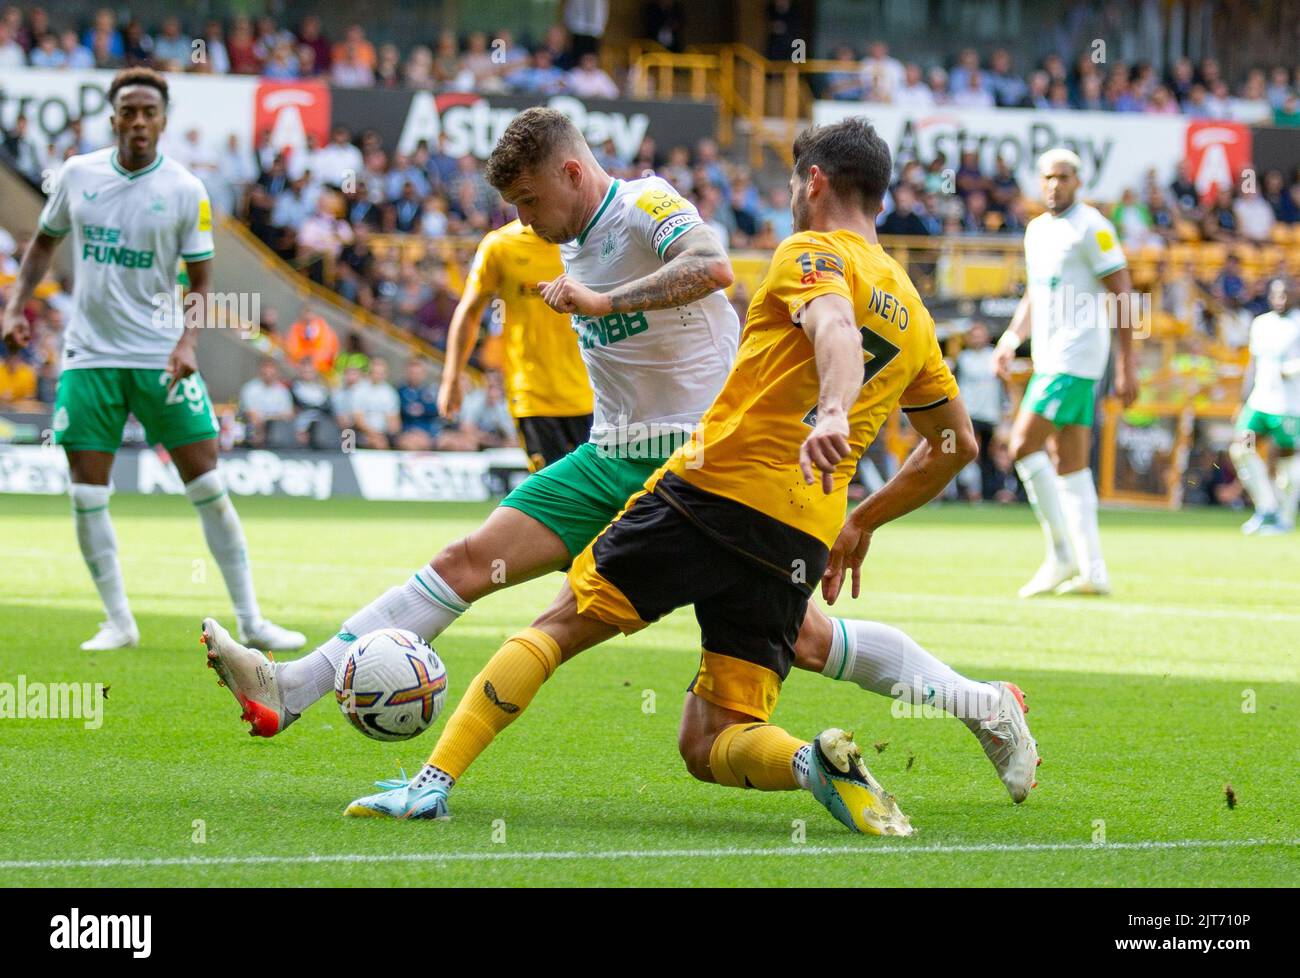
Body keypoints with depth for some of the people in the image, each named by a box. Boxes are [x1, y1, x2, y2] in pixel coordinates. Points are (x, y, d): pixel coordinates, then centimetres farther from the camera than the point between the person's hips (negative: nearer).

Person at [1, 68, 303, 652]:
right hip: (89, 357, 2)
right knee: (86, 498, -1)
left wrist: (188, 341, -17)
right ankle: (118, 622, 12)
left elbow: (200, 280, -1)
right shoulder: (78, 175, 2)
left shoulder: (185, 191, -4)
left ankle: (250, 620, 3)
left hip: (160, 358, -2)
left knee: (209, 488, -4)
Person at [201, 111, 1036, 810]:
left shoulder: (648, 207, -13)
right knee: (467, 563, -6)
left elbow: (712, 267, -35)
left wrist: (601, 301, -34)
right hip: (614, 461, 7)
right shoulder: (576, 242, 12)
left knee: (803, 637, -7)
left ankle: (988, 707, 9)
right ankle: (287, 691, -12)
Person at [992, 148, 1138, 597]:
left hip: (1076, 358, -9)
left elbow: (1120, 295, -11)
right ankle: (1092, 571, 8)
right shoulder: (1037, 229, 17)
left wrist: (1127, 364, -14)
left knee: (1025, 445, -15)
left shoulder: (1092, 228, -9)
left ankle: (1061, 555, -10)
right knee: (1071, 465, 7)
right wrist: (1011, 339, 14)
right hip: (1050, 358, 9)